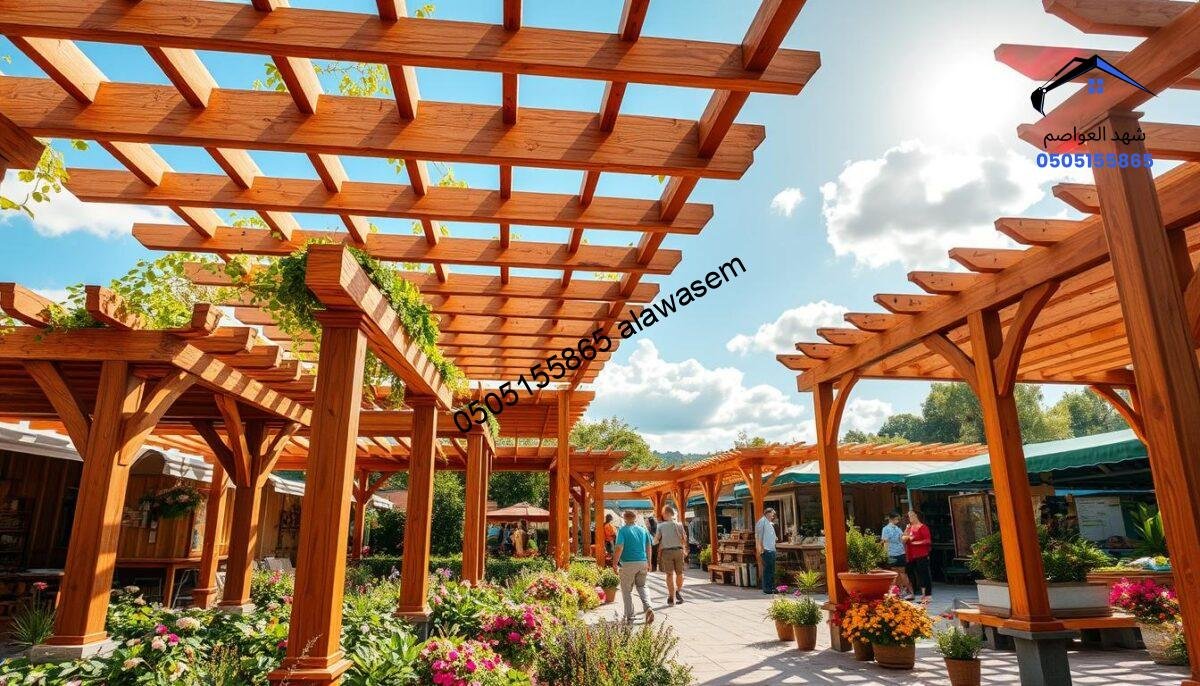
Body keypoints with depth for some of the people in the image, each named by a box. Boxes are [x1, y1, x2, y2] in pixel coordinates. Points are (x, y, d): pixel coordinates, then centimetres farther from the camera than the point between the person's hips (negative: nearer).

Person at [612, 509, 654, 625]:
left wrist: (614, 564, -11)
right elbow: (648, 547, 13)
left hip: (628, 564, -4)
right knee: (641, 586, 22)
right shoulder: (643, 530, 8)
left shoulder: (623, 530, -8)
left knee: (627, 591, 8)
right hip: (643, 563, 5)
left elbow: (619, 548, -16)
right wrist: (648, 562, 23)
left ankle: (629, 617, 10)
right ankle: (648, 607, 0)